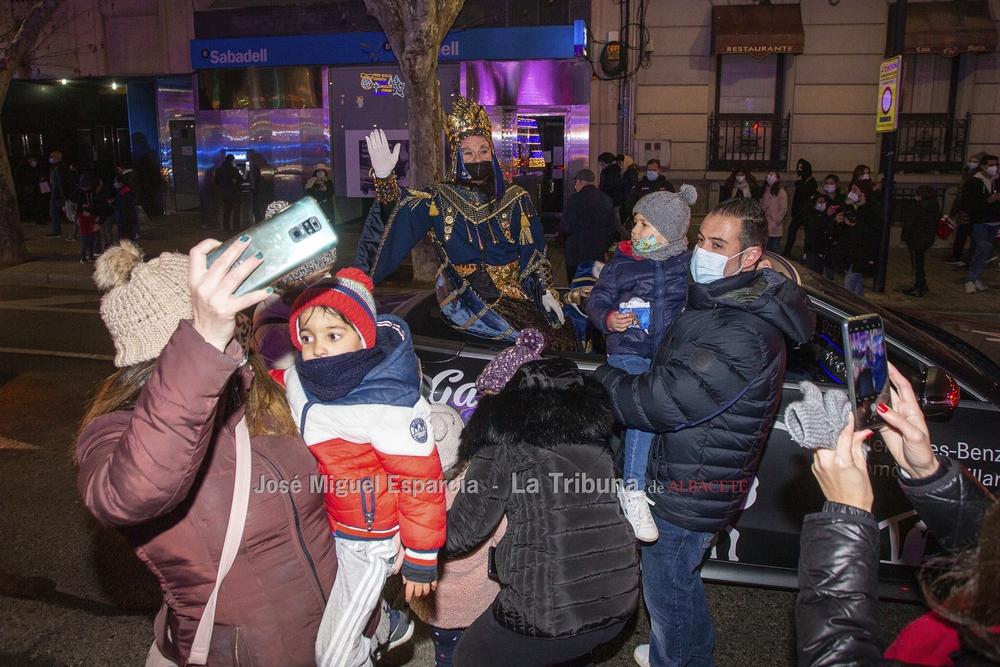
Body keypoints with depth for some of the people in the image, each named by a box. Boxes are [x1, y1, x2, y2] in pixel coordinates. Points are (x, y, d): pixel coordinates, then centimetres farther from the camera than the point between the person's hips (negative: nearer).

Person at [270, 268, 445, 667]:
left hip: (366, 541, -7)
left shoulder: (387, 404, -32)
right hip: (317, 527, 7)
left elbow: (419, 479, -26)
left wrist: (420, 557, -19)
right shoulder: (295, 381, -10)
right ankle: (386, 626, 60)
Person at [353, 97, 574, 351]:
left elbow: (535, 250, 8)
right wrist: (384, 177, -26)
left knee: (567, 336, -16)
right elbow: (398, 215, -9)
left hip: (515, 293, 3)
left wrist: (547, 291, -3)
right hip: (466, 299, -3)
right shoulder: (440, 200, 5)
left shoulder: (515, 199, 9)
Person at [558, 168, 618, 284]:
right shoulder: (607, 199, 5)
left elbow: (565, 228, -15)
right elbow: (613, 228, 9)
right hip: (599, 256, 6)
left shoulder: (575, 199, -13)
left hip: (577, 255, -5)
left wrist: (560, 234, 7)